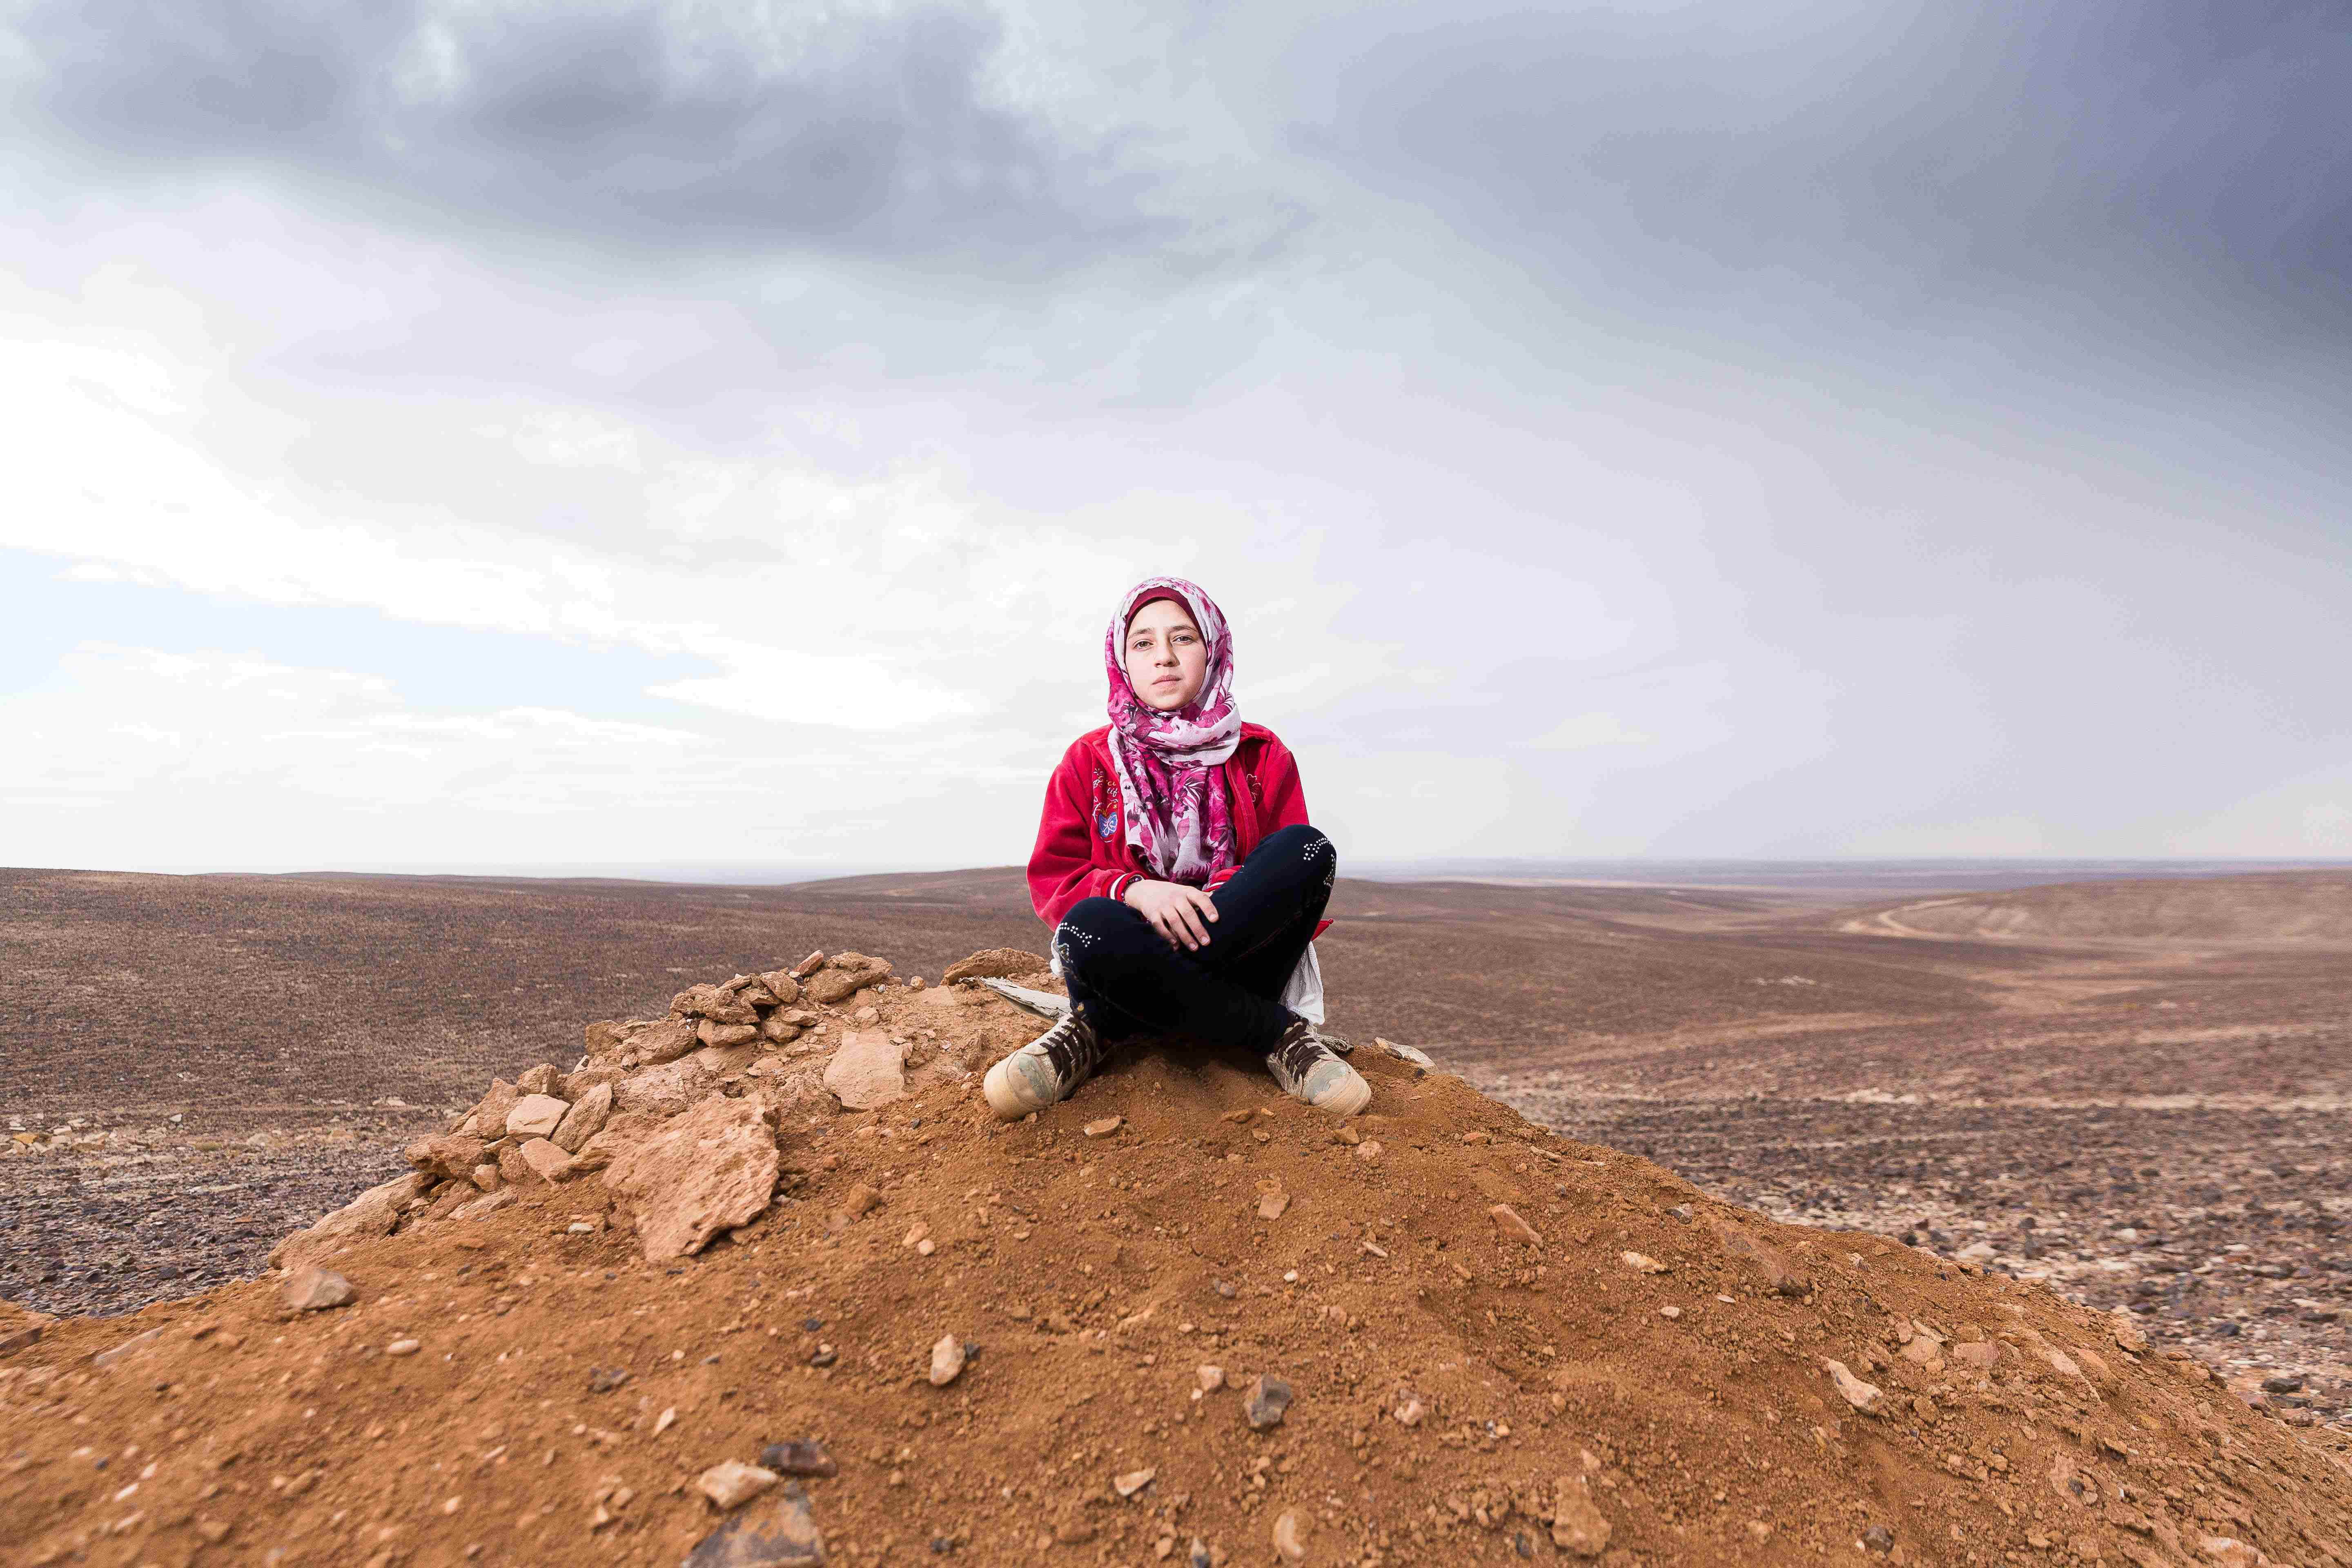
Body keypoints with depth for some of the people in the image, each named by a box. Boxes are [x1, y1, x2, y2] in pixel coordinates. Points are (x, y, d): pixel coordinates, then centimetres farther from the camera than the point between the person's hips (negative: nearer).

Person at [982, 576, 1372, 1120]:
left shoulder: (1262, 756, 8)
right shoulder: (1088, 761, 7)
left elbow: (1295, 869, 1)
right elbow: (1051, 880, 1)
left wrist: (1215, 900, -20)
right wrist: (1133, 891, -21)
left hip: (1236, 961, 1)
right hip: (1133, 968, -1)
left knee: (1307, 848, -26)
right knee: (1088, 929, -37)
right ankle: (1281, 1034, -21)